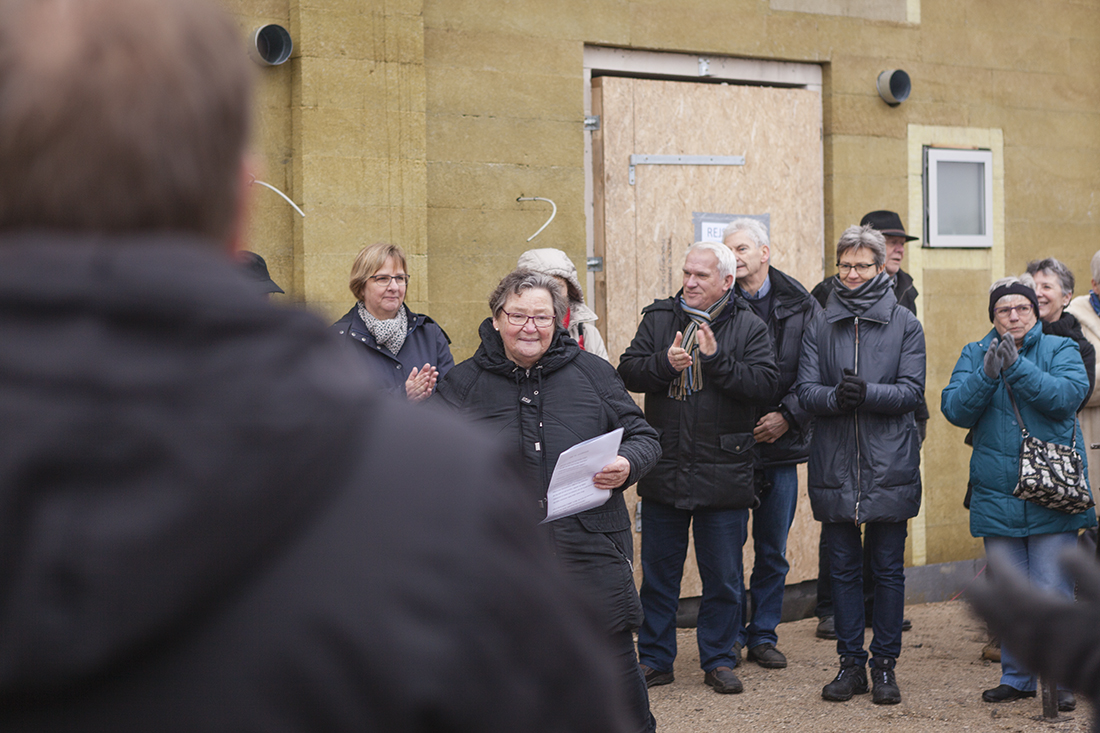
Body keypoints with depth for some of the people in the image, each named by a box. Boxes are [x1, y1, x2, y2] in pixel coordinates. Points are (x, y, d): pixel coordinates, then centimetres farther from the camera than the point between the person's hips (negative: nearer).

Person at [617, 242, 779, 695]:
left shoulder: (749, 328, 0)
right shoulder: (658, 319, 7)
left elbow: (764, 385, -12)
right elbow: (629, 372, 0)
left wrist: (716, 359, -20)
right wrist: (665, 363, -18)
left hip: (724, 475, -2)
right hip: (664, 471, 2)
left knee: (723, 576, 7)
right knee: (658, 572, 10)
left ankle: (719, 659, 21)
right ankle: (655, 658, 22)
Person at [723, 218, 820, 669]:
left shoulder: (800, 307, 1)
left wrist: (787, 416, -10)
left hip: (780, 445, 1)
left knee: (773, 551, 9)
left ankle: (763, 635, 22)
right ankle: (731, 636, 18)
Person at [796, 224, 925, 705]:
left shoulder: (904, 323, 2)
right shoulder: (820, 326, 8)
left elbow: (912, 391, -5)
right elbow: (805, 391, 1)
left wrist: (867, 393, -22)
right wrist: (835, 396, -20)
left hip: (889, 465, -2)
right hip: (834, 465, 2)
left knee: (887, 569, 4)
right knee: (844, 568, 8)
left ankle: (885, 665, 14)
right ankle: (851, 662, 17)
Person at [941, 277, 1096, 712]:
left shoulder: (1060, 350, 4)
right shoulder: (974, 355, 10)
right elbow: (955, 409, -3)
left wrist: (1017, 367, -19)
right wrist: (987, 374, -17)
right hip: (997, 496, 3)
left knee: (1053, 594, -5)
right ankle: (1017, 676, 21)